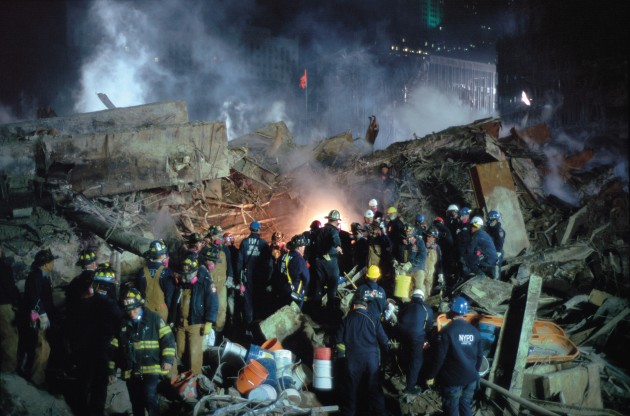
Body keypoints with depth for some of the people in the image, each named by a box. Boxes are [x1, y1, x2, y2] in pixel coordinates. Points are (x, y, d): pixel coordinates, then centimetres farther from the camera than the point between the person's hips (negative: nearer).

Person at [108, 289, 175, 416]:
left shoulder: (154, 319, -2)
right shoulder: (122, 324, 8)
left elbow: (168, 339, -2)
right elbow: (113, 348, 13)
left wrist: (168, 359, -13)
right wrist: (112, 370, 12)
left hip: (151, 369, -4)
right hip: (131, 371, 4)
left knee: (150, 399, -18)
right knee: (136, 404, 12)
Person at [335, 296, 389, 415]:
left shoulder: (347, 319, 4)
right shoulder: (373, 319, 3)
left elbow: (339, 339, 6)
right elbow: (383, 340, 2)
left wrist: (343, 353, 23)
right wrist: (383, 355, 17)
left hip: (353, 358, 0)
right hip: (372, 357, 0)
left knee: (351, 387, 9)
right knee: (374, 388, 6)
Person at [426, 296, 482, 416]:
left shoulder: (447, 331, -15)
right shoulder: (474, 331, 2)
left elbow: (439, 357, -16)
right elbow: (479, 356, 10)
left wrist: (431, 376, -5)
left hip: (453, 379, -5)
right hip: (471, 379, 5)